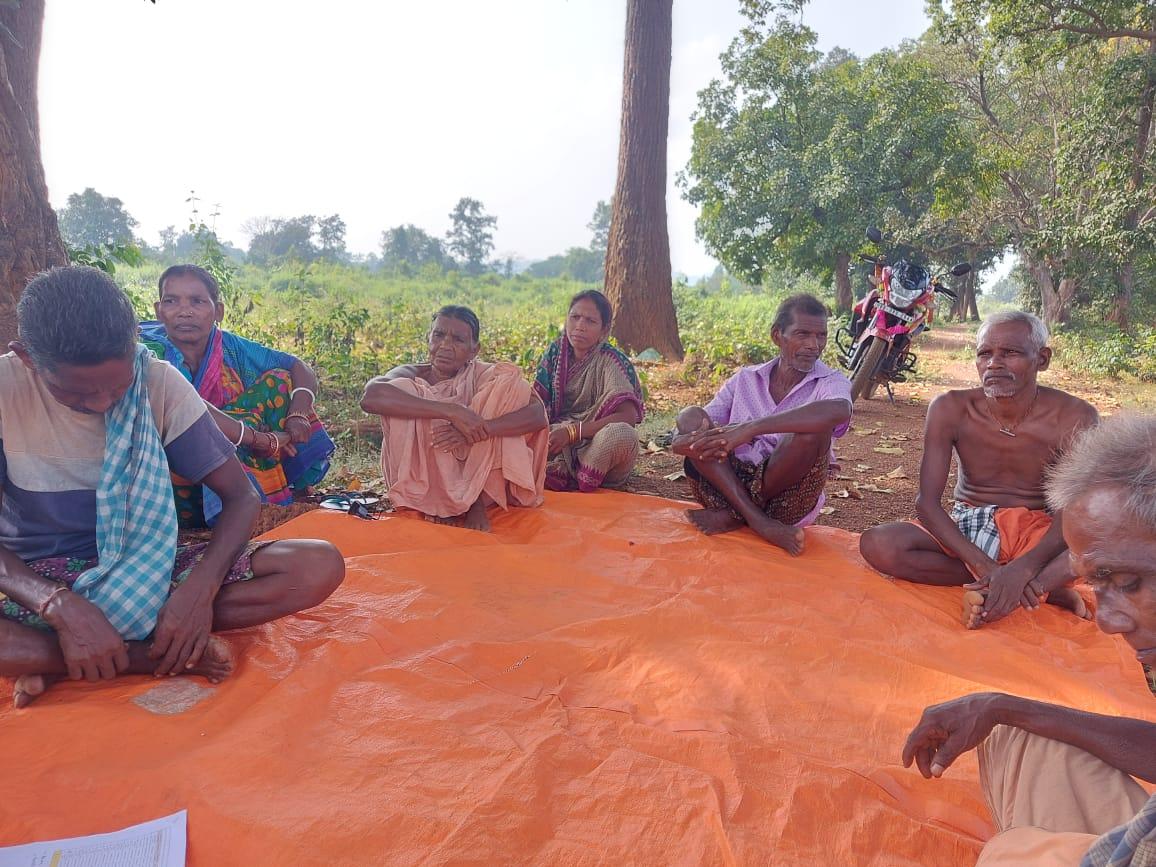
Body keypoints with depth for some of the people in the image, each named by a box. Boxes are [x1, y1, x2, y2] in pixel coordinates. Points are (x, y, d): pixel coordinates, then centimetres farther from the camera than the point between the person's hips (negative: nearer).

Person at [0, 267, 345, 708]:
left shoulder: (159, 382, -9)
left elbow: (241, 495, -8)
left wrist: (201, 586, -25)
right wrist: (61, 605, -32)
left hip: (148, 568, 2)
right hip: (38, 584, -2)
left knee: (320, 566, -23)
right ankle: (164, 655, -20)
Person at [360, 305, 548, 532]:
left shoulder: (484, 377, -8)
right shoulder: (412, 376, -10)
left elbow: (538, 414, -23)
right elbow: (371, 396, -35)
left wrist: (476, 431, -38)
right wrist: (451, 411, -41)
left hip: (478, 478, 1)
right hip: (420, 486, -1)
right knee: (402, 388, -23)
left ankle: (478, 499, -13)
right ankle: (433, 503, -13)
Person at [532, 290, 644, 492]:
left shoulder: (610, 360, -11)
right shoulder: (556, 352, 3)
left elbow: (628, 415, -24)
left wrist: (572, 432, -27)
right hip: (558, 448, 4)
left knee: (621, 434, -36)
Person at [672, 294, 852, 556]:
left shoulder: (832, 382, 1)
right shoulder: (744, 379, 9)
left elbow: (839, 410, -29)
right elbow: (678, 442, 2)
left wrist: (751, 428, -38)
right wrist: (695, 442, -25)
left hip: (786, 499, -2)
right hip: (729, 486, 3)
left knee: (815, 429, -27)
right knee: (691, 417, -16)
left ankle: (732, 517, -15)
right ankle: (760, 524, -24)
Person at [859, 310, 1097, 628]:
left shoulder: (1074, 418, -14)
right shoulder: (951, 409, -13)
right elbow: (927, 502, -16)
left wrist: (1023, 569, -36)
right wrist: (986, 567, -29)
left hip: (1039, 533, -1)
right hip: (967, 529, 1)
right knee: (877, 544, -29)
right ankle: (1044, 586, -21)